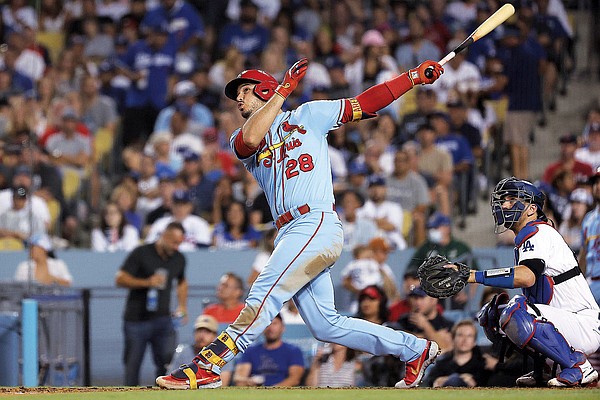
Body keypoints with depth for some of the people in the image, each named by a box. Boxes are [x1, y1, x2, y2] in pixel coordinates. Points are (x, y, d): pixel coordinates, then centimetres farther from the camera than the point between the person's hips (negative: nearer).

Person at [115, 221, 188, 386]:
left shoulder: (179, 259, 9)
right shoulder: (141, 253, -6)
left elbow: (182, 282, 28)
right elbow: (120, 279, -8)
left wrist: (182, 306, 15)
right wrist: (147, 282, -19)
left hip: (163, 319, 3)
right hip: (136, 318, -3)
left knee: (167, 361, -11)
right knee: (133, 364, 2)